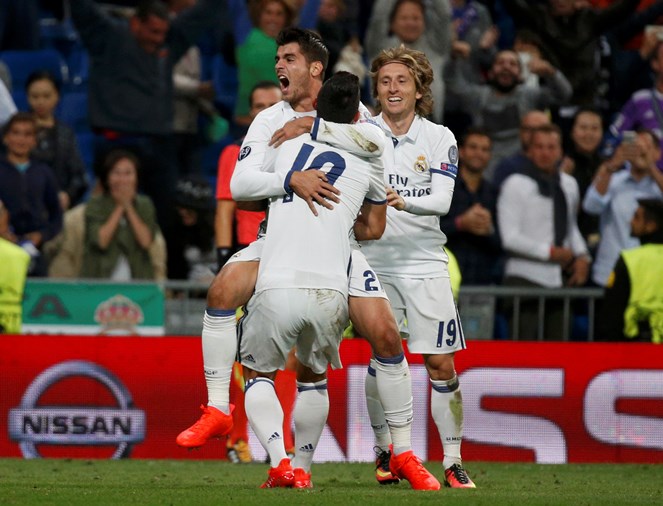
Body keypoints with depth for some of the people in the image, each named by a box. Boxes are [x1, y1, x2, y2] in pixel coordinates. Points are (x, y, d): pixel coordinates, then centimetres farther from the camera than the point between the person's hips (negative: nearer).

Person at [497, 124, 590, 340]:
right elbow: (510, 238, -11)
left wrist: (582, 256, 7)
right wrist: (550, 252, -11)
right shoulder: (516, 184, -5)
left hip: (561, 280, 6)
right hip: (525, 280, -6)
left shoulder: (569, 185, 14)